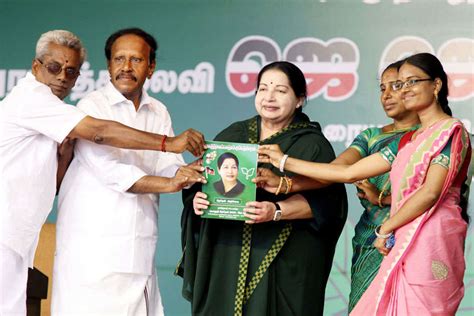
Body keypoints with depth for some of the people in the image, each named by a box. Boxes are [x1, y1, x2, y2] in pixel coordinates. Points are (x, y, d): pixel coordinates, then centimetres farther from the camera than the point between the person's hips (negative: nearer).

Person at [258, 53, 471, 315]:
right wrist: (284, 162, 19)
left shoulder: (451, 131, -1)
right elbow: (349, 172, 17)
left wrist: (385, 230, -3)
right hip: (405, 244, 7)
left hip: (431, 241, -7)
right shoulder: (406, 142, 20)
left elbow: (431, 192, -12)